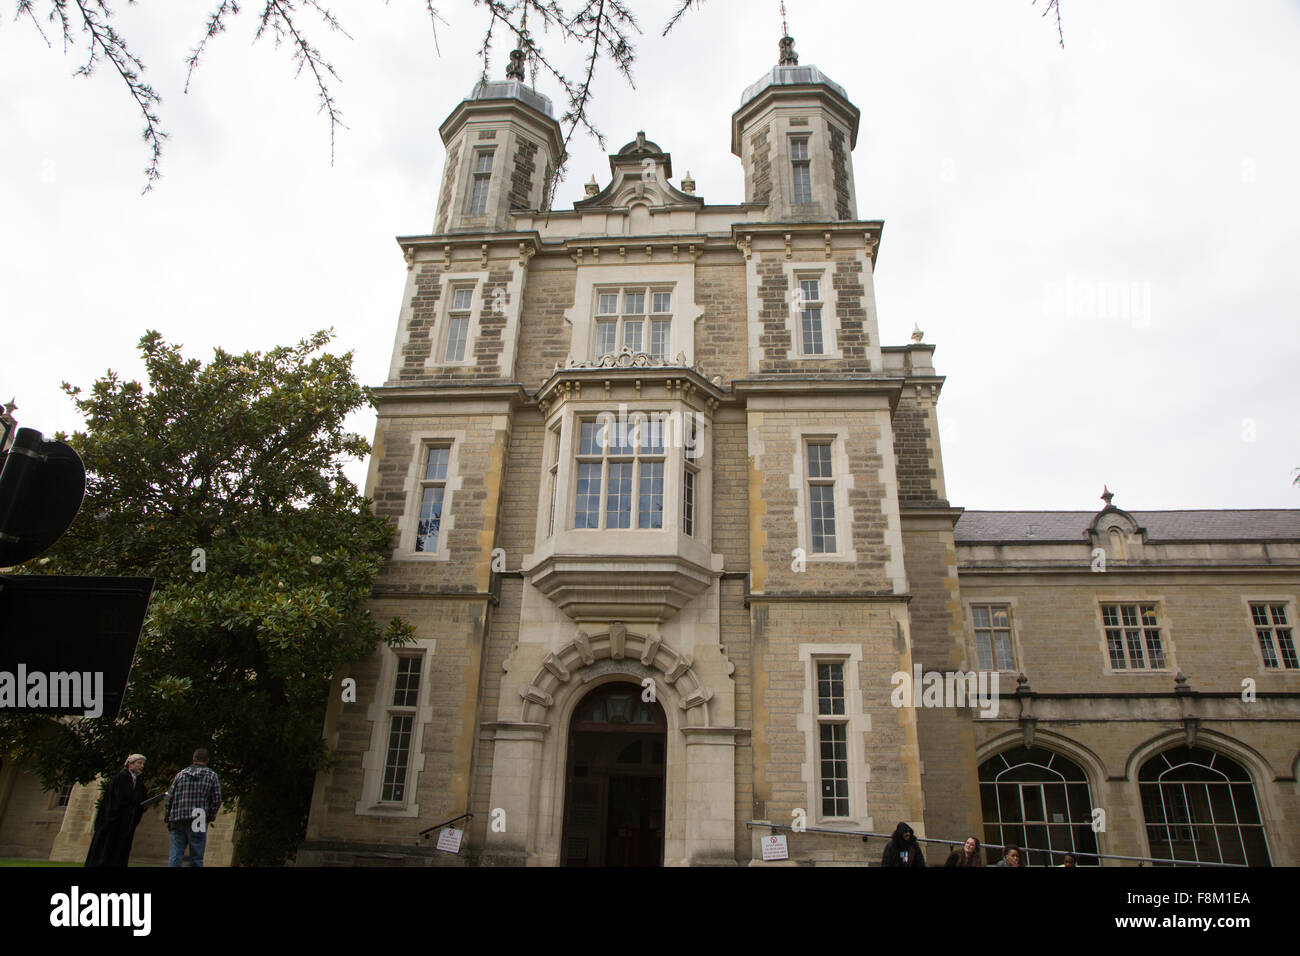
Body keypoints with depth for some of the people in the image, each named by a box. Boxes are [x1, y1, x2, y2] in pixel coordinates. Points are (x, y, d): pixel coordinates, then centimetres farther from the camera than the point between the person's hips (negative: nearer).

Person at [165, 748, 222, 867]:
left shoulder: (180, 774, 12)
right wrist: (210, 818, 9)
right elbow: (216, 800, -3)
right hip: (198, 823, -3)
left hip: (177, 821, 3)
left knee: (175, 856, 4)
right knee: (196, 858, 2)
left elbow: (170, 798, 9)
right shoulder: (212, 776, 3)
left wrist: (169, 819, 16)